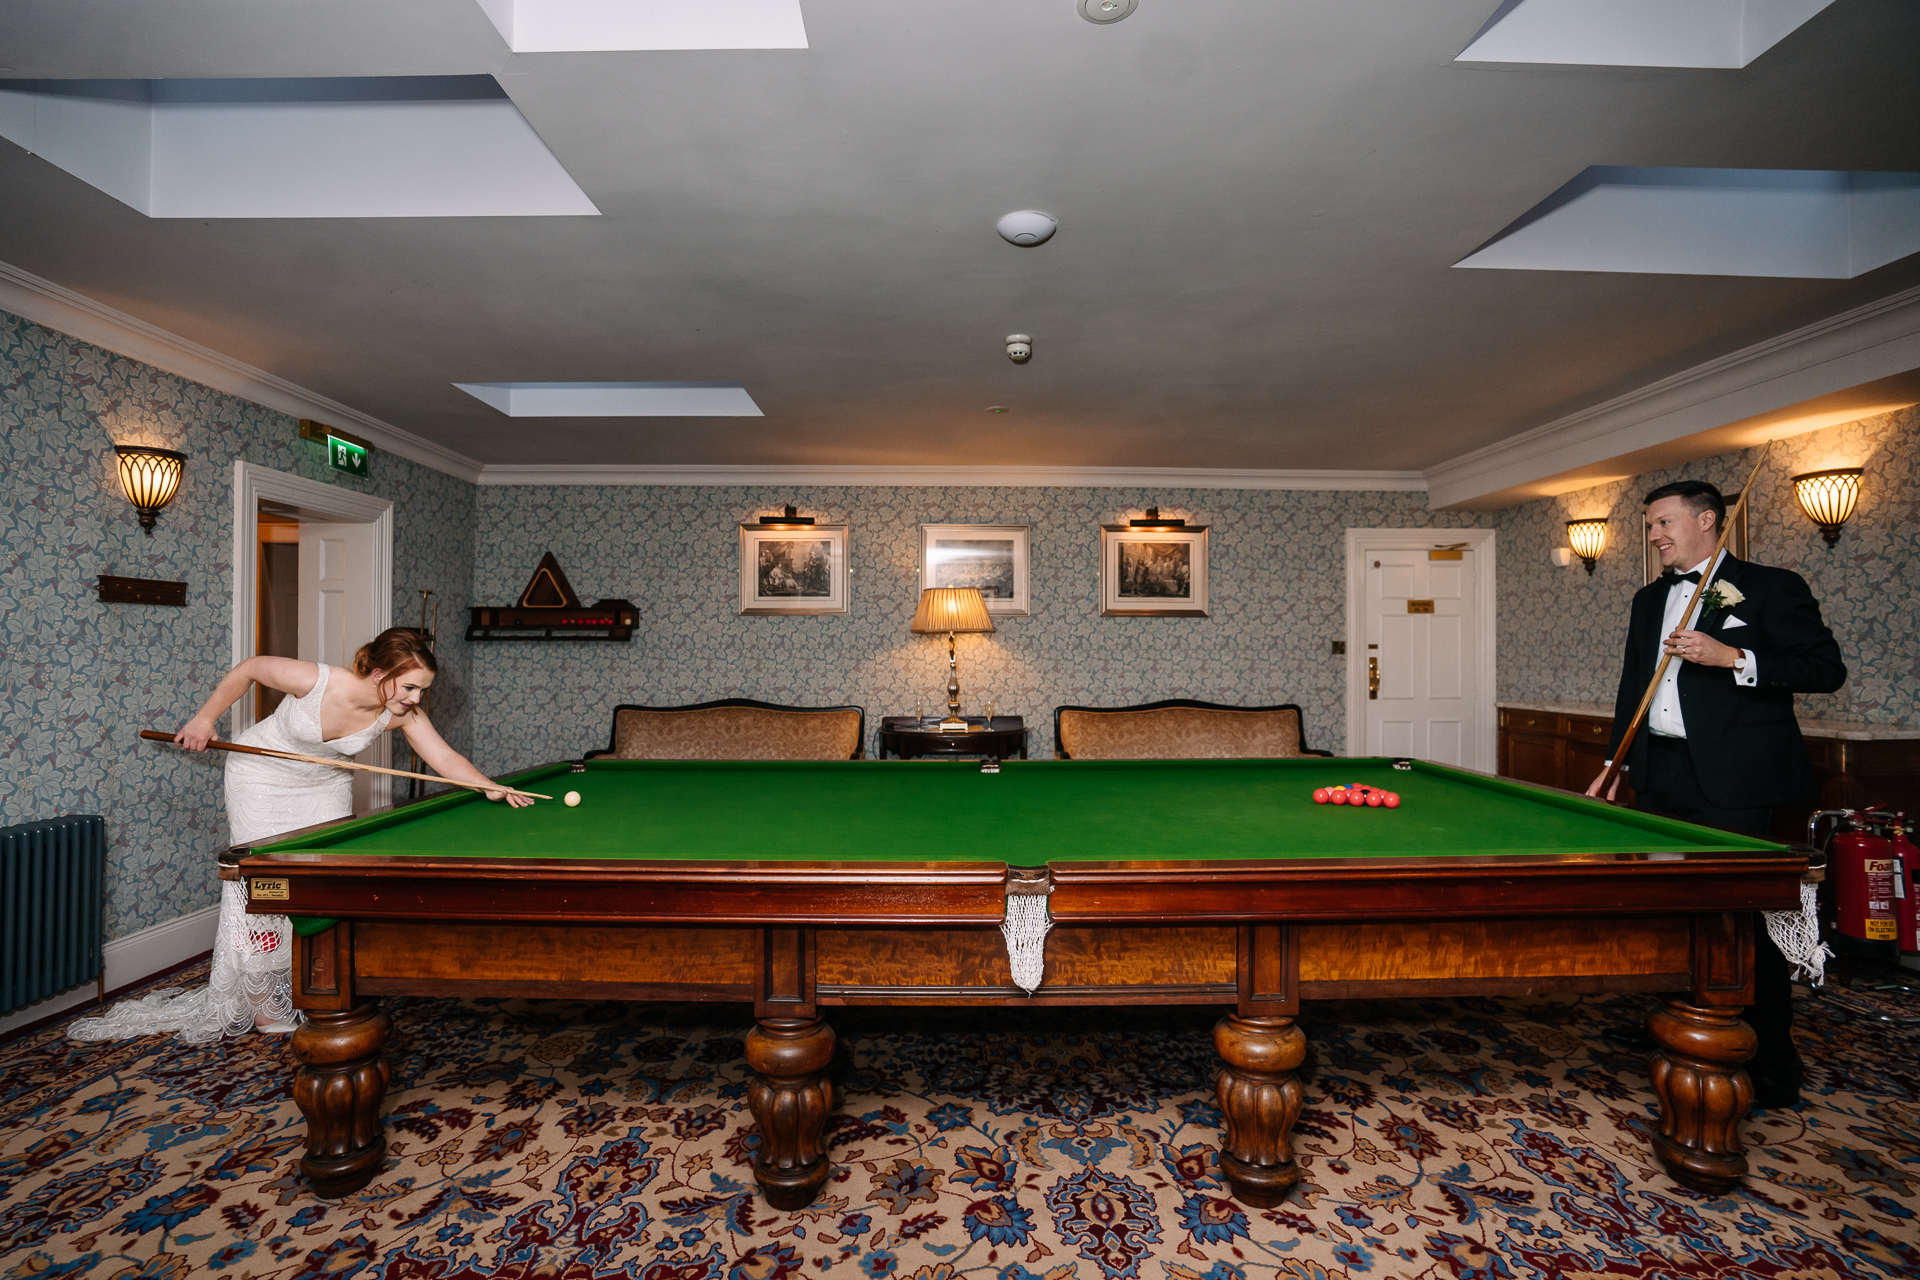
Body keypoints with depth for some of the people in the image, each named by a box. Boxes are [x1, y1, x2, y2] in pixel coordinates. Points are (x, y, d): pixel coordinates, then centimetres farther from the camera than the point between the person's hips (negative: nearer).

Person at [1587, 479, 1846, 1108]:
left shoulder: (1772, 588, -1)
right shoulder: (1648, 598, 16)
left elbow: (1827, 669, -7)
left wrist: (1731, 658, -19)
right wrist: (1614, 766, 14)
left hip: (1730, 780, -6)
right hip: (1659, 776, 6)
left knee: (1740, 919, -3)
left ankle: (1773, 1070, 13)